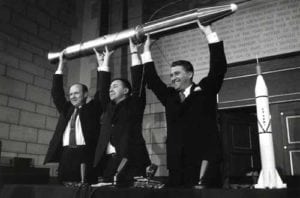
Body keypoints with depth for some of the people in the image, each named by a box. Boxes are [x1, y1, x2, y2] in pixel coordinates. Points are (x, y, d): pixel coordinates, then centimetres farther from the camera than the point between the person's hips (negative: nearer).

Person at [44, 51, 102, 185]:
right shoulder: (66, 109, 21)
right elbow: (56, 91, 18)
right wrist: (61, 64, 17)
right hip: (66, 155, 4)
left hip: (84, 154, -4)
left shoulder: (92, 108, 11)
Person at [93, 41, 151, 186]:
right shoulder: (108, 107, 21)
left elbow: (138, 82, 0)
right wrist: (105, 60, 27)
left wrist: (134, 52, 5)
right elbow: (103, 84, 21)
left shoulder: (134, 105, 8)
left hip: (129, 161, -5)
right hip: (108, 161, 5)